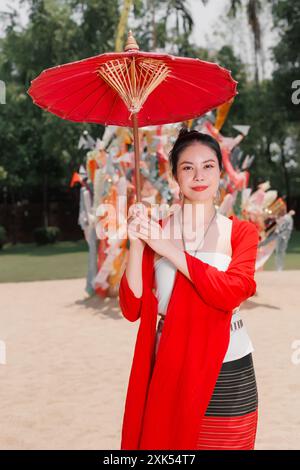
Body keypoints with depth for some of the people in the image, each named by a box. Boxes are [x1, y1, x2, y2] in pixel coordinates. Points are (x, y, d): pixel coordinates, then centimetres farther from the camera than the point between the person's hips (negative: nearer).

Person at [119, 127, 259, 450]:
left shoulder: (241, 232, 1)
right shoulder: (155, 231, 2)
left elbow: (231, 292, -18)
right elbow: (132, 309, -4)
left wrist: (166, 247, -17)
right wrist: (136, 245, -16)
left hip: (227, 373, 0)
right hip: (169, 366, 1)